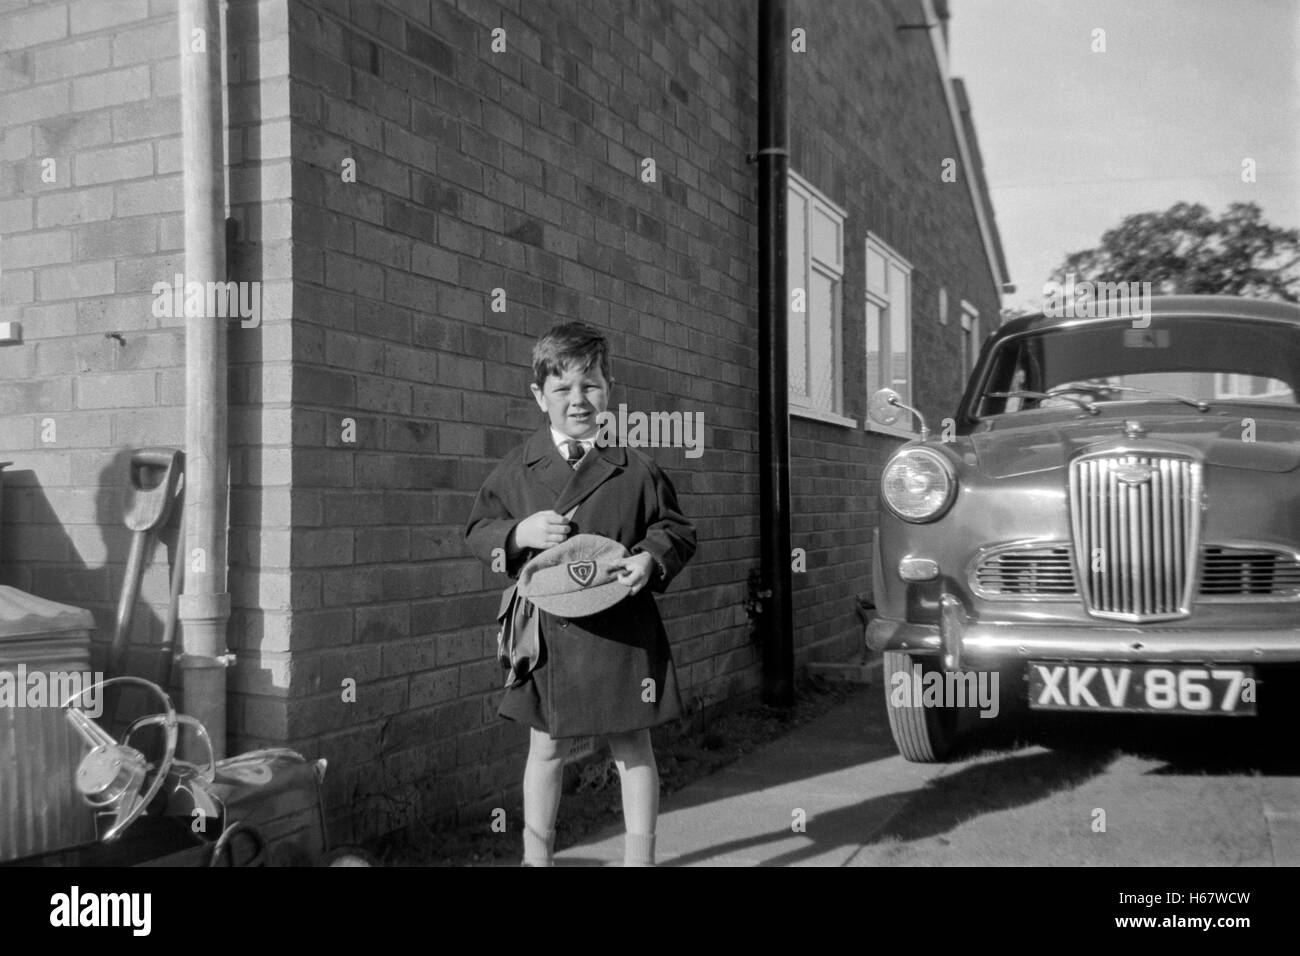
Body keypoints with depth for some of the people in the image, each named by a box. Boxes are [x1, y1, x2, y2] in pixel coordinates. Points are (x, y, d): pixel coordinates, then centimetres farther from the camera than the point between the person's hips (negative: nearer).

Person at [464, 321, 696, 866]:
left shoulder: (635, 470, 0)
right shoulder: (516, 470, 2)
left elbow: (675, 529, 6)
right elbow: (477, 531, 7)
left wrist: (652, 558, -15)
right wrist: (518, 533, -13)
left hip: (620, 631, -1)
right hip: (546, 631, 1)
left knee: (632, 746, 9)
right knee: (547, 747, 14)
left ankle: (640, 857, 24)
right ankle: (536, 855, 31)